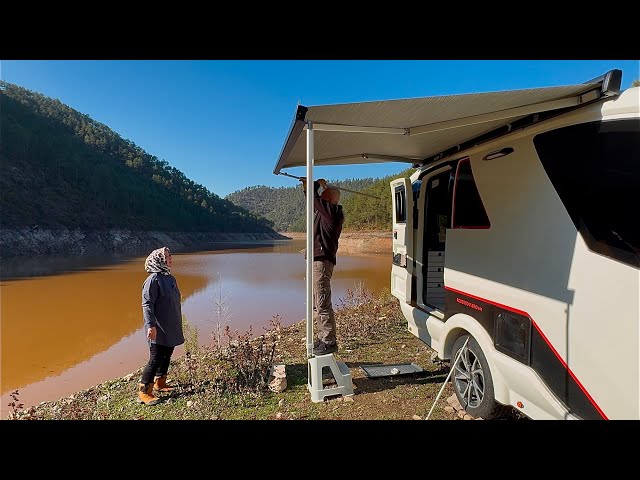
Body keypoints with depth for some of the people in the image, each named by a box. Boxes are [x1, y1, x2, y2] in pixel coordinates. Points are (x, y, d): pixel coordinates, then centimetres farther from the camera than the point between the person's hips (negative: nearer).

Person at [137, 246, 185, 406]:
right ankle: (144, 392, 9)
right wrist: (150, 325, -26)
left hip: (171, 328, 8)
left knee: (167, 355, 17)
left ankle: (160, 383, 33)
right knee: (156, 358, -4)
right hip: (159, 329, -8)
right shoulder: (153, 279, -17)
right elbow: (147, 304, -19)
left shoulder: (170, 278, 9)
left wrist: (178, 323, 22)